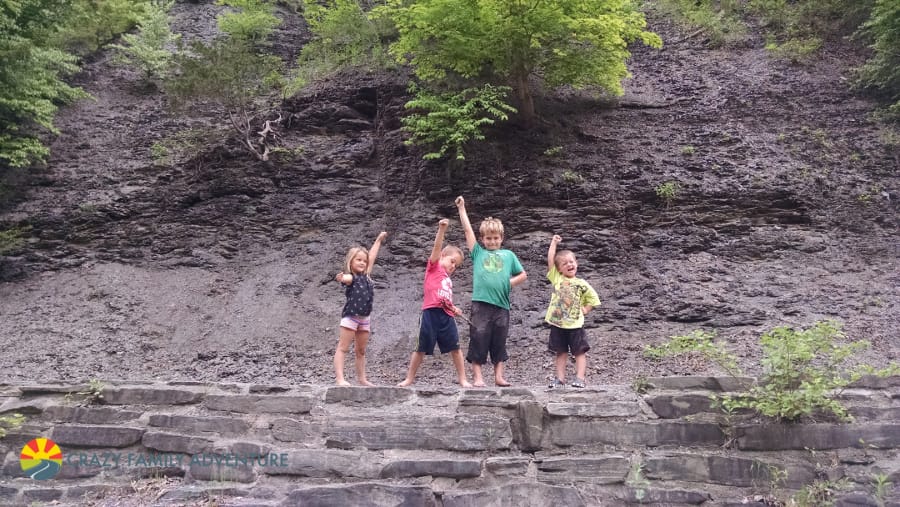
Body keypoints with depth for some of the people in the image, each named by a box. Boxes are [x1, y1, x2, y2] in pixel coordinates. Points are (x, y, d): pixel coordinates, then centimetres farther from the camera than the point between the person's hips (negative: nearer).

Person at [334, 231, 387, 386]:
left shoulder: (366, 275, 11)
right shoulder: (350, 277, -8)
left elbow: (372, 256, 22)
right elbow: (345, 278, -33)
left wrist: (379, 240, 31)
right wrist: (341, 278, -57)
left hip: (365, 318, 7)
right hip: (351, 316, -7)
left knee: (361, 351, 12)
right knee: (343, 348, -7)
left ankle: (362, 378, 19)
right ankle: (340, 379, -12)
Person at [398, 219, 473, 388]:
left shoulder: (448, 279, 23)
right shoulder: (433, 266, 7)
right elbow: (437, 247, -8)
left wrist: (454, 308, 6)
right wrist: (442, 229, -20)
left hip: (447, 316, 6)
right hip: (431, 313, -6)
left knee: (455, 347, 4)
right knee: (422, 348, 2)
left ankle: (463, 379, 12)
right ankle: (409, 378, 14)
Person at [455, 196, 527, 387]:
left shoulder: (508, 255, 16)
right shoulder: (478, 252, 12)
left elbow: (523, 275, 20)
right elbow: (468, 229, 11)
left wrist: (509, 283, 3)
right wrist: (461, 208, 12)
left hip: (502, 304, 2)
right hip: (481, 303, -2)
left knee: (499, 343, 9)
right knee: (478, 340, -1)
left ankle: (499, 377, 17)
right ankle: (477, 377, 6)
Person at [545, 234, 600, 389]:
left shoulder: (582, 284, 4)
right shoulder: (556, 278, 4)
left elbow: (593, 298, 13)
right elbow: (550, 260, -3)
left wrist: (585, 309, 2)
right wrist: (553, 243, -1)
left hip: (575, 324, -1)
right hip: (557, 324, 1)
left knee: (580, 352, 0)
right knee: (561, 352, 9)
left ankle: (579, 379, 4)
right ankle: (560, 379, 13)